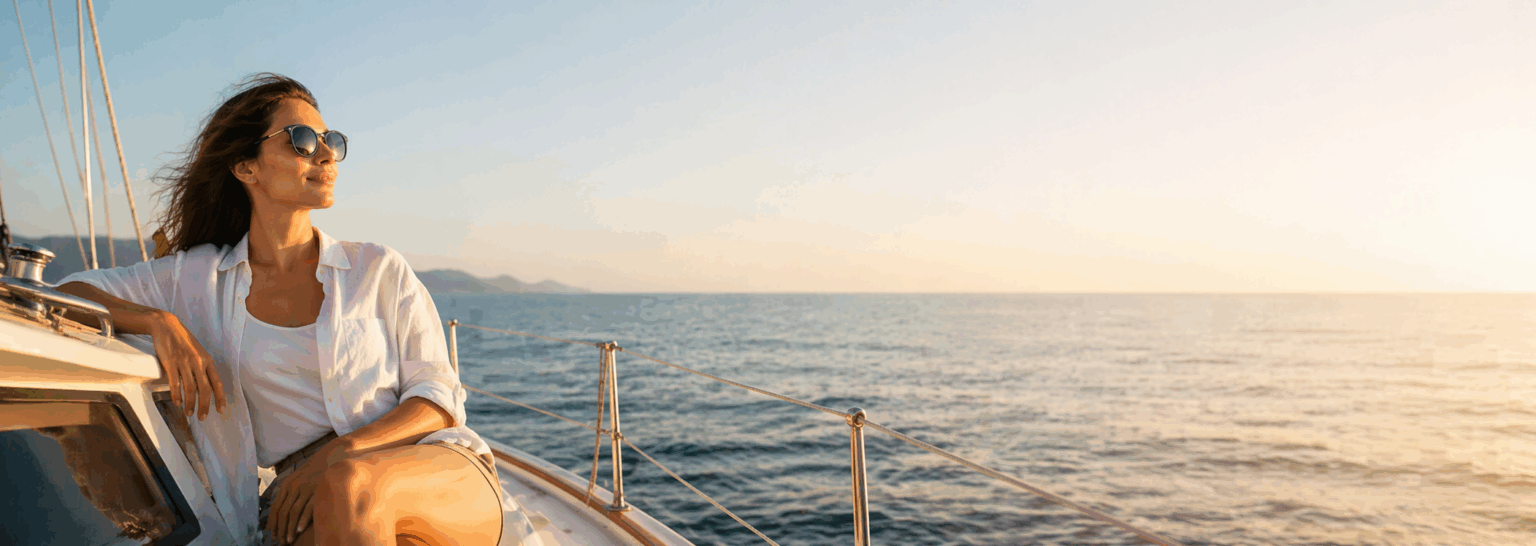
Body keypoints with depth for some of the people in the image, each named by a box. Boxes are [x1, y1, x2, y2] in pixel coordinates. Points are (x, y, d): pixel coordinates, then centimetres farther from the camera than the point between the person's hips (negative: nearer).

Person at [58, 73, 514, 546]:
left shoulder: (380, 270, 7)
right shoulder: (197, 277, 12)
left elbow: (439, 398, 2)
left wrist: (340, 453, -14)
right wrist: (161, 322, -8)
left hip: (442, 474, 0)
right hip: (307, 494, 1)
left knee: (351, 487, -36)